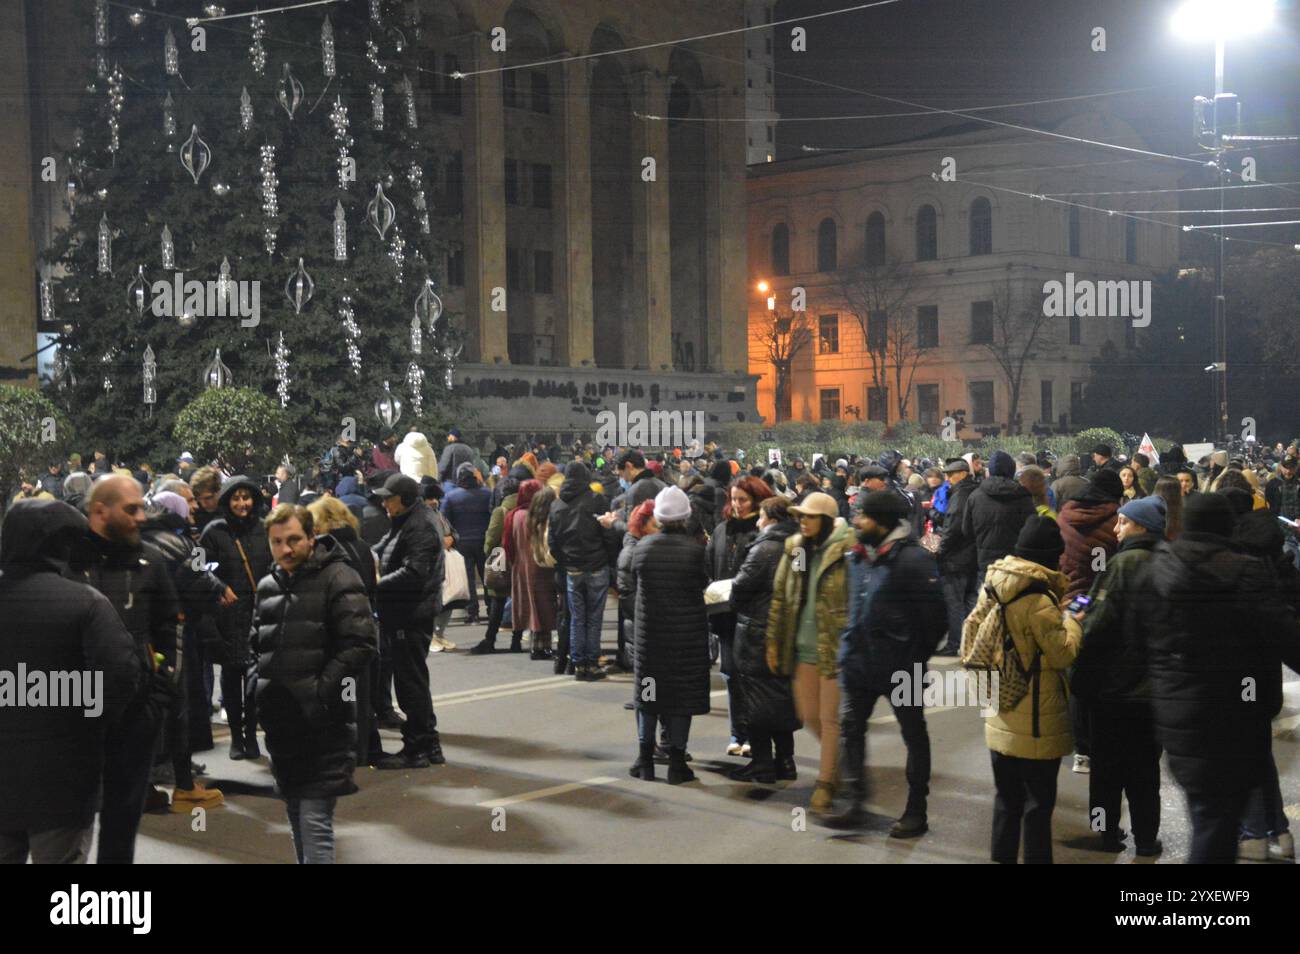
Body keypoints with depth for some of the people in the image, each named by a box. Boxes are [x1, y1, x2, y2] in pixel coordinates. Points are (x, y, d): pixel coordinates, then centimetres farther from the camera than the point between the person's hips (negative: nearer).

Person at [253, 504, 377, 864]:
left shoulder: (338, 579, -8)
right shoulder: (268, 585, 14)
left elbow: (360, 645, -15)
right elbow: (258, 642, 27)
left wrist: (321, 691, -17)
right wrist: (259, 685, 10)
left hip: (322, 723, -7)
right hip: (280, 720, 7)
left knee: (315, 821, -11)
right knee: (296, 817, 18)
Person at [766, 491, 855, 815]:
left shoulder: (847, 551, -13)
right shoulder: (794, 549, 7)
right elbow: (780, 597, 11)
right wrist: (773, 641, 10)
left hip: (835, 646, -6)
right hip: (803, 645, 6)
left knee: (830, 718, 2)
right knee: (808, 715, 15)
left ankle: (826, 783, 14)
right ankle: (838, 759, 39)